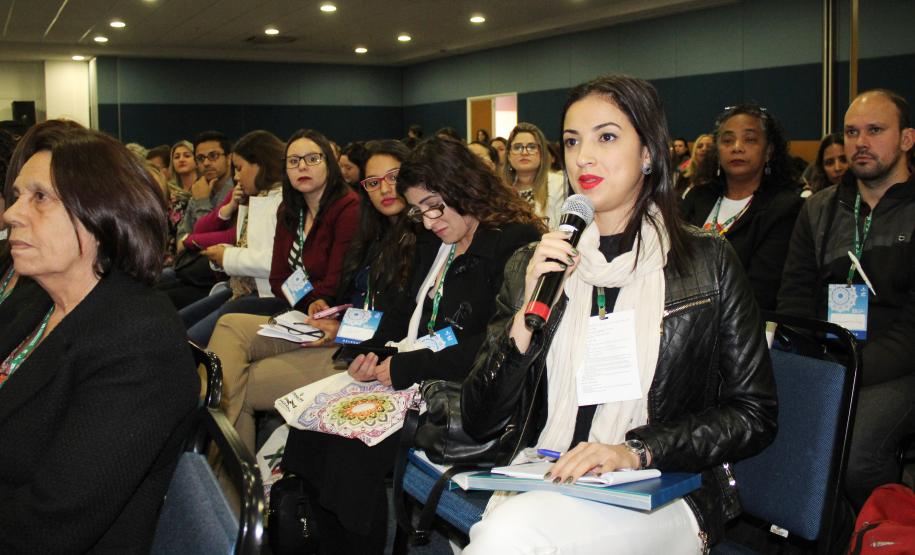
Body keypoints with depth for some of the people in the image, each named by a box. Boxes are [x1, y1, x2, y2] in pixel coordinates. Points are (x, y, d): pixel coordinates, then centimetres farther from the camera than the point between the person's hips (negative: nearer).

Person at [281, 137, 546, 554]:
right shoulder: (432, 241, 15)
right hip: (411, 378, 8)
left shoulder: (516, 241, -13)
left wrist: (407, 368, -18)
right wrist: (372, 352, 1)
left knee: (353, 441, -23)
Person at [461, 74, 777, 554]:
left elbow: (754, 415, 0)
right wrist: (527, 318, -13)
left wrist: (636, 449, -14)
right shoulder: (531, 265, 6)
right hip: (541, 481, 3)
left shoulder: (707, 261, 1)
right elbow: (480, 423, 2)